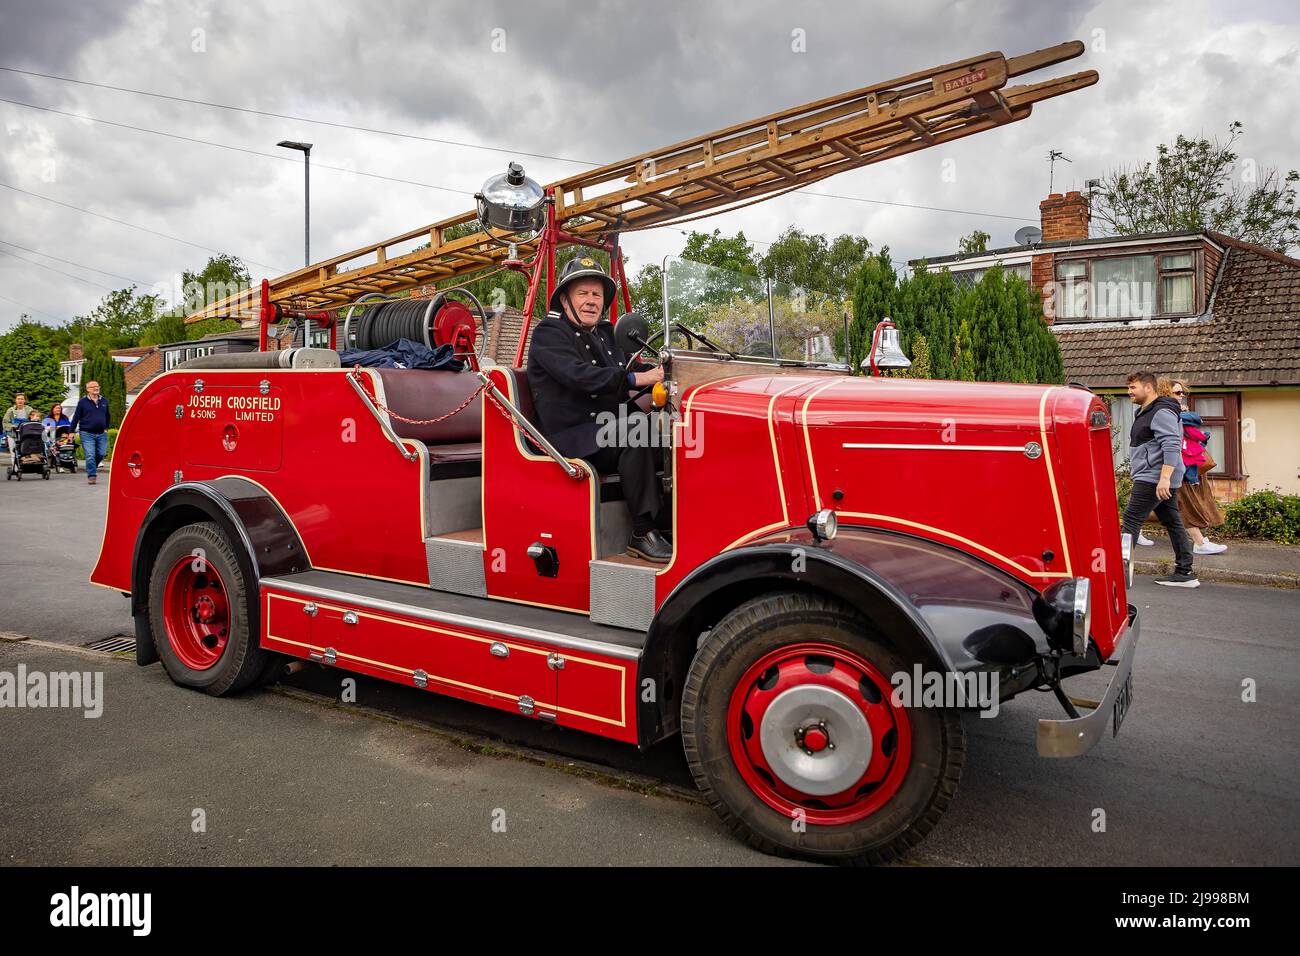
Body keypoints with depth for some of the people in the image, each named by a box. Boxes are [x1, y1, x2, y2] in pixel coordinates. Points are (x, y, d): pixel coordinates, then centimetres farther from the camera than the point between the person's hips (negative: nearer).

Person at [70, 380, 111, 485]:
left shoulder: (104, 401, 10)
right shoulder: (83, 402, -1)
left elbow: (108, 416, 22)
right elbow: (76, 417, 2)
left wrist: (106, 428, 17)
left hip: (101, 433, 4)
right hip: (87, 434, -4)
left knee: (101, 454, 5)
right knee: (90, 456, -7)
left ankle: (93, 467, 32)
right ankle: (91, 476, -2)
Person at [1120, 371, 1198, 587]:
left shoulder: (1162, 412, -14)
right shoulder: (1144, 413, 19)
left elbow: (1172, 447, -23)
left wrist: (1164, 478, -29)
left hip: (1154, 478, -11)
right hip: (1154, 479, 11)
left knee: (1131, 521, -10)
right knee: (1173, 523, 10)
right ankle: (1185, 573, 14)